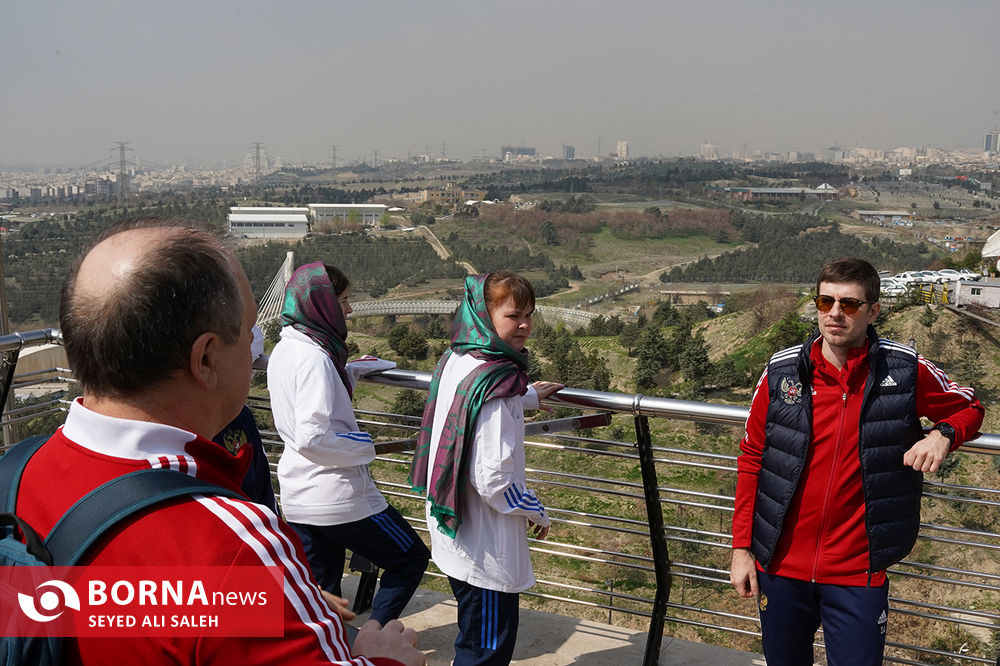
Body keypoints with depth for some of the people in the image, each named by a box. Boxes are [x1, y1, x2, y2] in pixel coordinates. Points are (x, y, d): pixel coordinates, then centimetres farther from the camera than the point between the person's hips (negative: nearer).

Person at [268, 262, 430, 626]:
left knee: (321, 589, 17)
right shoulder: (314, 357, -22)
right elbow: (312, 438, -28)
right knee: (411, 558, 9)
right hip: (336, 496, -9)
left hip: (297, 498, 9)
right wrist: (364, 447, -14)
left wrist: (351, 371, 12)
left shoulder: (283, 350, 6)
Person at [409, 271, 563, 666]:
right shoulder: (496, 384, -26)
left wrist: (528, 399, 31)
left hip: (452, 532, 9)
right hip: (486, 551, -9)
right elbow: (494, 480, -27)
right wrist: (536, 512, -9)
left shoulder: (455, 361, 2)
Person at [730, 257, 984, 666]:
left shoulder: (906, 371, -6)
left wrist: (943, 434, -12)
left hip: (857, 571, -1)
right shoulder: (781, 372, -4)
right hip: (780, 565, 2)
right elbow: (751, 460, 3)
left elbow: (969, 409, 12)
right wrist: (741, 547, 1)